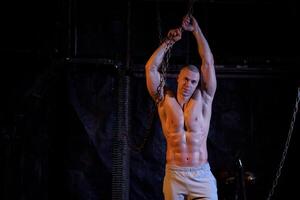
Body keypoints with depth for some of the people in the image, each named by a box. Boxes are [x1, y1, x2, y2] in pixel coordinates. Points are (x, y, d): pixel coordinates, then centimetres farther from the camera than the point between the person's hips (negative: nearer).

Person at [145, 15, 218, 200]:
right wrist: (169, 41, 4)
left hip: (202, 175, 0)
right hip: (174, 175, 0)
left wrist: (196, 30, 2)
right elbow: (151, 68, 0)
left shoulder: (203, 99, 6)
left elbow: (208, 63, 1)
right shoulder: (165, 100, 6)